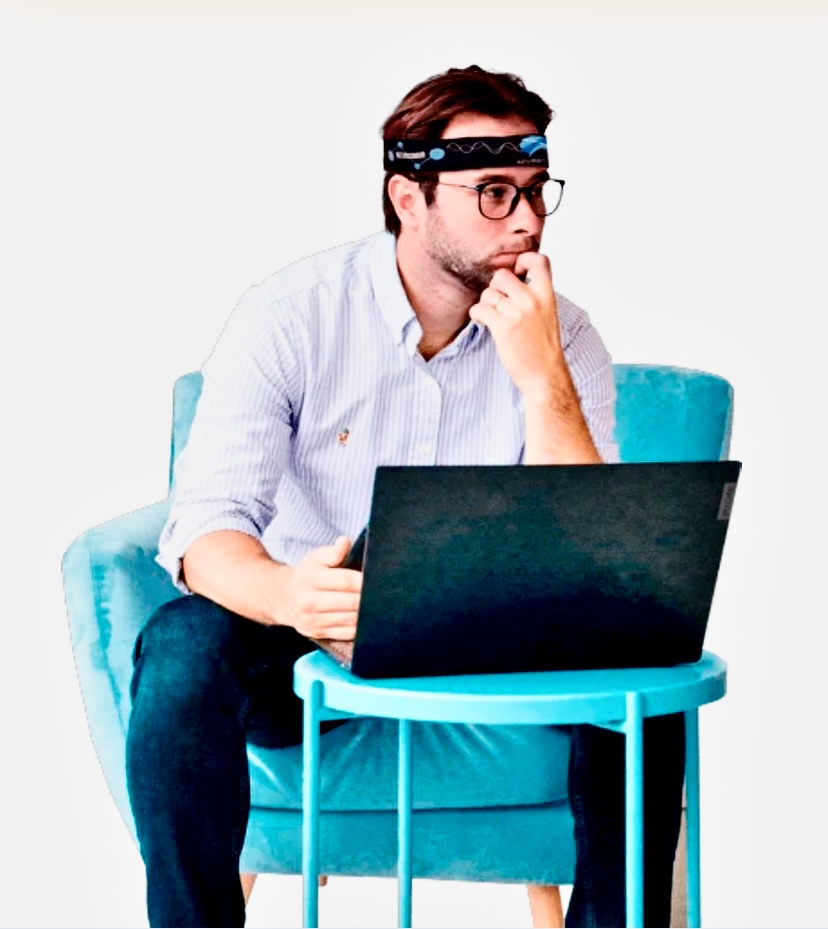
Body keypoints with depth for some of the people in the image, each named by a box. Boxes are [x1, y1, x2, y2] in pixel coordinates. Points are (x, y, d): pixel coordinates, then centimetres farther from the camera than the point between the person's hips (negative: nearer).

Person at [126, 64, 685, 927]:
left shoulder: (561, 338, -5)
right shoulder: (289, 316, -11)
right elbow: (205, 529, -22)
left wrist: (543, 380, -25)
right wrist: (289, 596, -45)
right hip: (309, 645, -1)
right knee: (183, 645, -32)